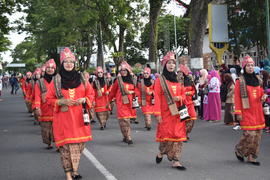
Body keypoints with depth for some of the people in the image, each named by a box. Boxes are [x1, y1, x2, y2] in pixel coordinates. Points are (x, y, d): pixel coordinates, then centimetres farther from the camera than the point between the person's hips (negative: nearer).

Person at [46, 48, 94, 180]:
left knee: (80, 143, 5)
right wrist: (62, 101, -12)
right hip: (63, 117, -3)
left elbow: (91, 94, 14)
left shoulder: (81, 78, 7)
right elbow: (49, 98, 4)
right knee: (66, 144, -6)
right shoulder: (56, 80, 1)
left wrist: (83, 100, -6)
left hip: (79, 117, 3)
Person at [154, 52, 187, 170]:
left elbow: (183, 95, 18)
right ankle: (161, 152, 24)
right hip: (165, 113, -5)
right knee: (166, 134, -5)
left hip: (177, 113, 5)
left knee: (178, 135, 1)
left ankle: (175, 160, 6)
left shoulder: (177, 80, 12)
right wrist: (157, 113, -14)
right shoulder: (160, 80, -2)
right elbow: (157, 97, -7)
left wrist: (179, 98, -7)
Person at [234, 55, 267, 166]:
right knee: (249, 134, -12)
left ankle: (252, 157, 17)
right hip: (247, 112, -6)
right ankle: (239, 151, 14)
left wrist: (263, 97, -1)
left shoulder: (257, 80, 13)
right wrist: (238, 113, -13)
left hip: (257, 112, 6)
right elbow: (237, 98, -8)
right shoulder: (240, 81, -5)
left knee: (257, 135, 6)